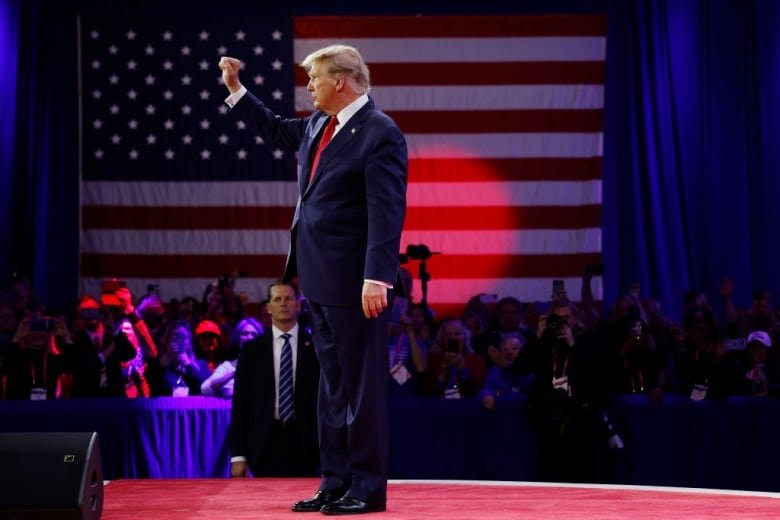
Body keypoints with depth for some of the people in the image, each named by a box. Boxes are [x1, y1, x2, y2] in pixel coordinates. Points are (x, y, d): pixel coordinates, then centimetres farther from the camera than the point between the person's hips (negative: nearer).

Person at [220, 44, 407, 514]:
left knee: (360, 385, -2)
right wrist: (236, 89, 28)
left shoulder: (380, 134, -14)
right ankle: (336, 483, 20)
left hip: (354, 282, -9)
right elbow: (277, 130, 33)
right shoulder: (318, 124, 12)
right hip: (320, 279, 9)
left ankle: (367, 489, 6)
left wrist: (377, 279, -25)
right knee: (332, 384, 13)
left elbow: (387, 212, -20)